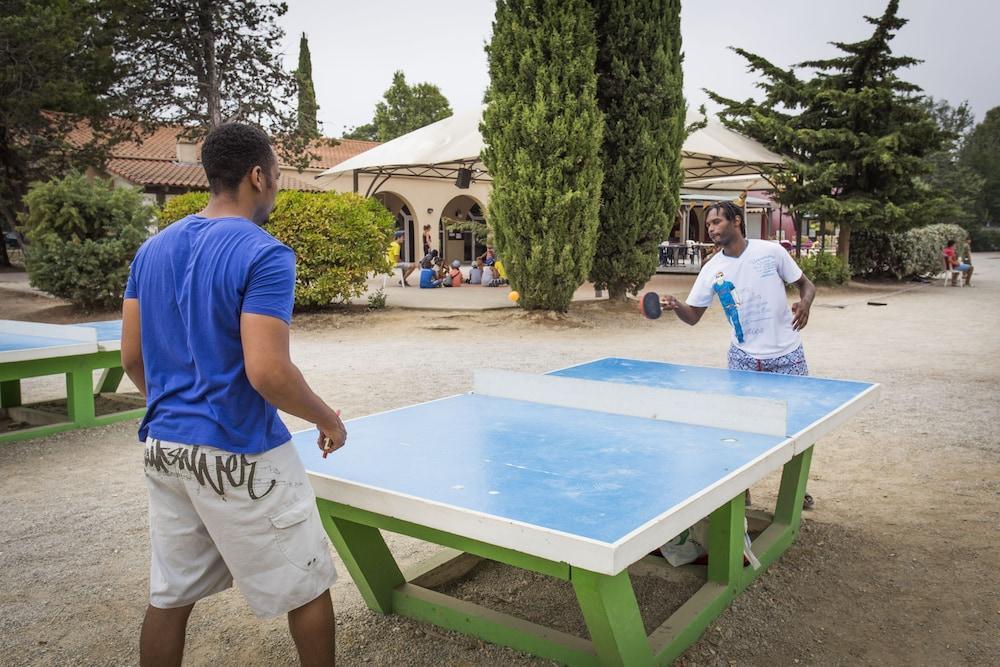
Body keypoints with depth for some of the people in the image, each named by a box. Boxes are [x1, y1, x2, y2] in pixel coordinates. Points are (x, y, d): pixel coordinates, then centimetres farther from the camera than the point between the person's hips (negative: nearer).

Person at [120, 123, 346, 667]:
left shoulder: (153, 249, 6)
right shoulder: (264, 255, -17)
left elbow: (132, 357, 10)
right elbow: (266, 372, -24)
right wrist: (327, 419, -7)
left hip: (164, 449, 8)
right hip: (238, 457, -7)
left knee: (169, 597, 18)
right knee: (308, 588, 11)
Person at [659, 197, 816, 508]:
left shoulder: (771, 251, -6)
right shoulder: (712, 270, -3)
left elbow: (805, 284, 3)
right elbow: (693, 315, -2)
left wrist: (804, 303, -19)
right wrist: (675, 305, -24)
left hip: (787, 355, -1)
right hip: (744, 358, 1)